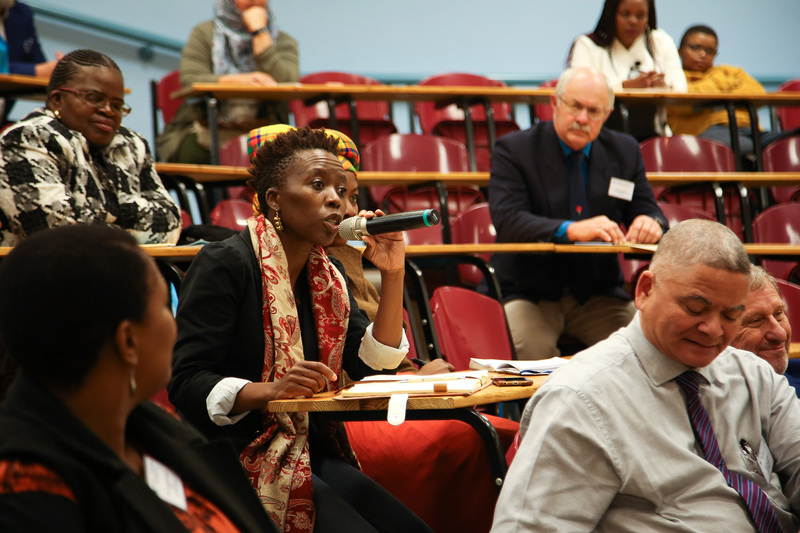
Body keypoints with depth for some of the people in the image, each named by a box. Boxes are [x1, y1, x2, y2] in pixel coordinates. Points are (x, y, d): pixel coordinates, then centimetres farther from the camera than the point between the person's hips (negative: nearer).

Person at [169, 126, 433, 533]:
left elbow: (373, 368, 7)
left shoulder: (326, 275, 14)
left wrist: (392, 274, 1)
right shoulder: (223, 264, -8)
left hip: (312, 451, 7)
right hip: (242, 457, -7)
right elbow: (186, 384, -14)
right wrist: (272, 390, -29)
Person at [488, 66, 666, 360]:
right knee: (533, 351, -33)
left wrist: (650, 222, -17)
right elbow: (506, 220, -17)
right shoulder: (513, 150, -4)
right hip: (528, 292, -4)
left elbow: (647, 210, 10)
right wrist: (571, 229, -33)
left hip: (598, 294, 4)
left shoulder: (625, 151, 10)